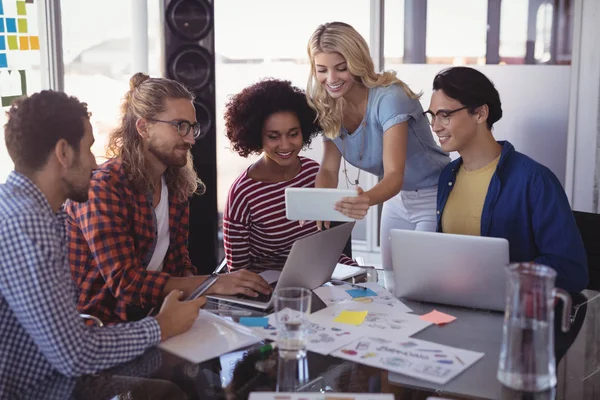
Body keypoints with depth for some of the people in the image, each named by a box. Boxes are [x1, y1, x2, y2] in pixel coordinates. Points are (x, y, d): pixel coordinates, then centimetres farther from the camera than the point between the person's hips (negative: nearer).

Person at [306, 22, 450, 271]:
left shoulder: (389, 98, -28)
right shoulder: (329, 107, -9)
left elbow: (395, 174, -34)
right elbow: (329, 169, -12)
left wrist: (368, 200, -55)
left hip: (434, 197, -6)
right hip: (396, 199, 6)